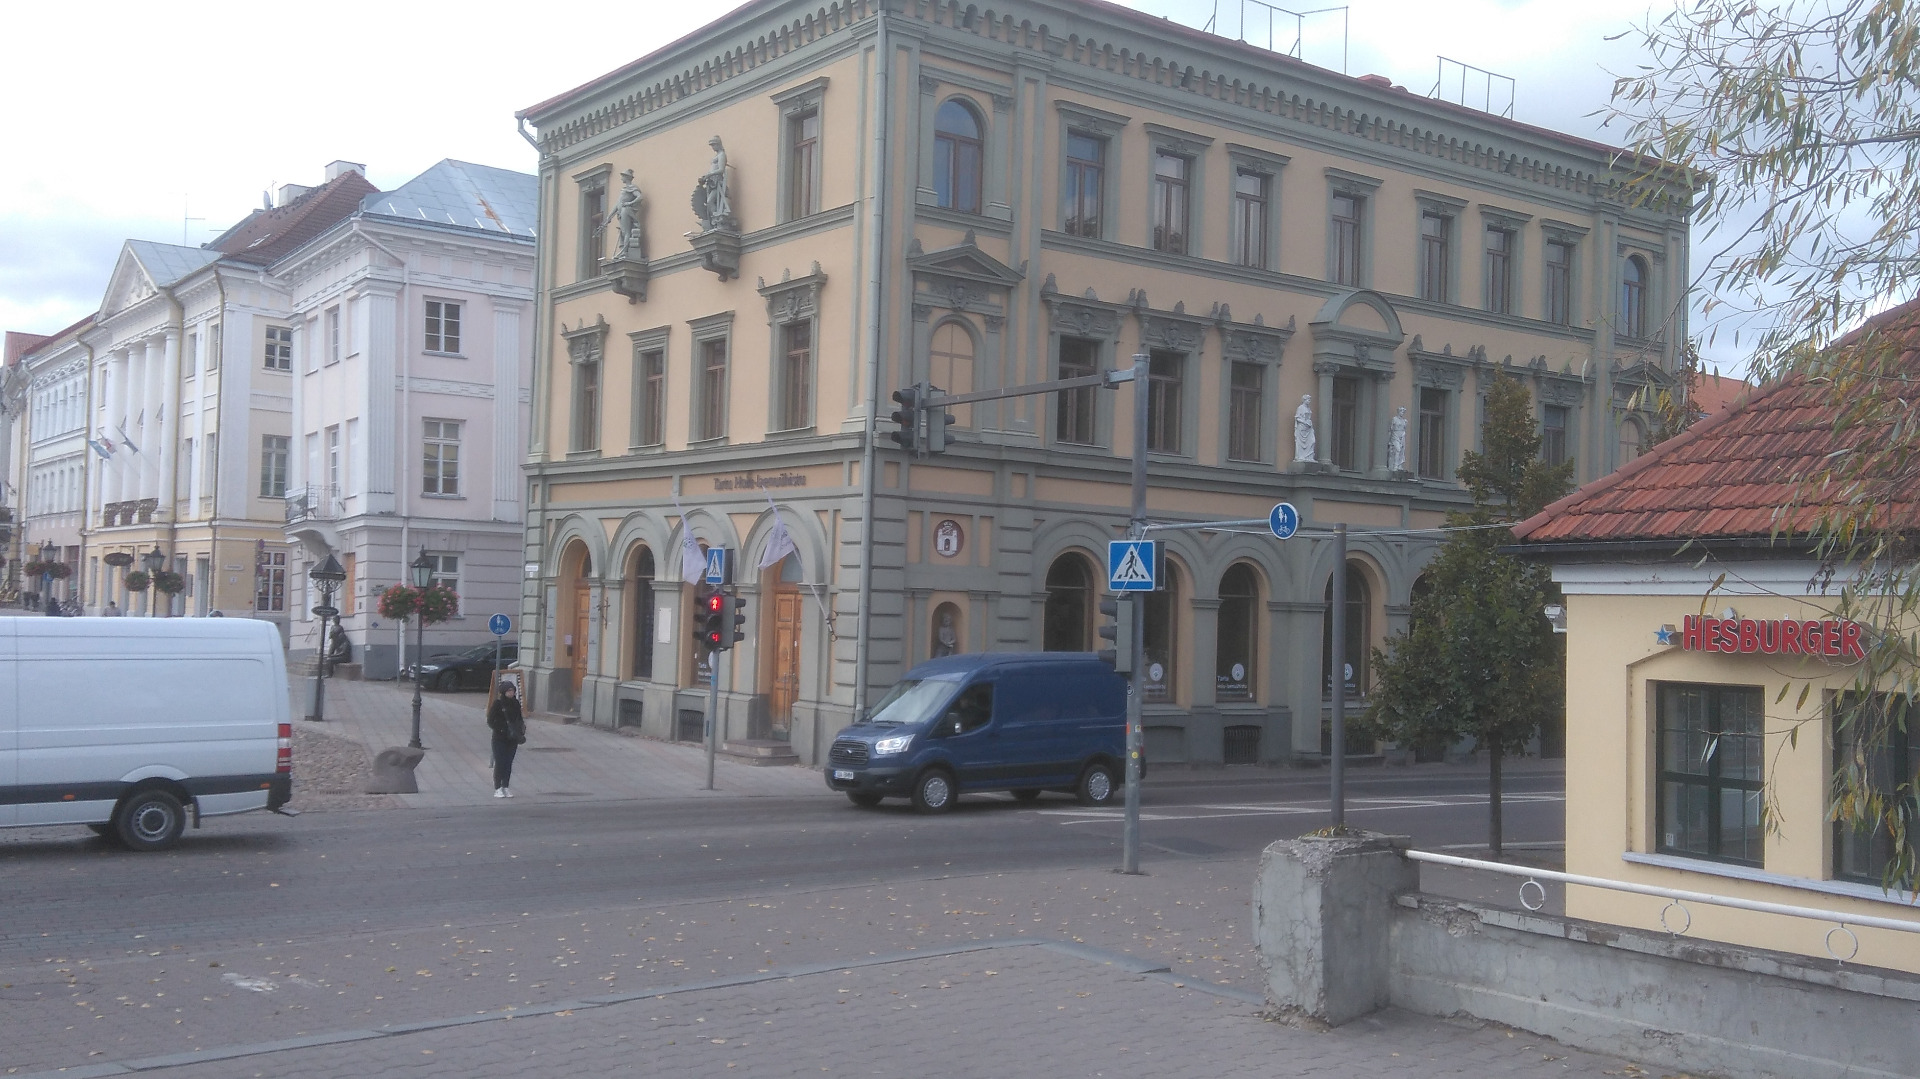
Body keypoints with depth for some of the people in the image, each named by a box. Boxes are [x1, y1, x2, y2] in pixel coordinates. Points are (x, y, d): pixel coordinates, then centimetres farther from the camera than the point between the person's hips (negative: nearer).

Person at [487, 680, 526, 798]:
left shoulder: (515, 703, 7)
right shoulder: (498, 703, -8)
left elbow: (519, 719, 16)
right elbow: (490, 721, -8)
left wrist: (521, 730, 0)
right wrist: (499, 730, -18)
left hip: (512, 739, 4)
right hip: (499, 739, -4)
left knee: (508, 763, 7)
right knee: (499, 763, -3)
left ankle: (506, 788, 15)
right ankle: (498, 789, 4)